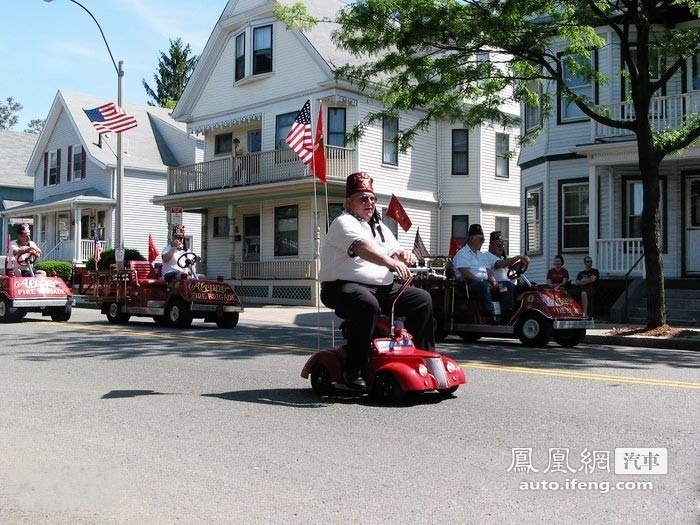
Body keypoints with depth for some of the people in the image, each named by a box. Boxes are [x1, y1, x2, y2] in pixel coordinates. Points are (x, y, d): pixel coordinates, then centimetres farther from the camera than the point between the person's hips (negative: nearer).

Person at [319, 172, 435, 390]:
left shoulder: (379, 227, 22)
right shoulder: (344, 223, -8)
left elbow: (393, 251, 19)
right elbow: (363, 247, -27)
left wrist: (403, 255, -7)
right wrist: (391, 262, -42)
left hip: (381, 287, 9)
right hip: (343, 286, -8)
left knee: (422, 299, -2)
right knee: (368, 305, -39)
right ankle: (353, 370, -32)